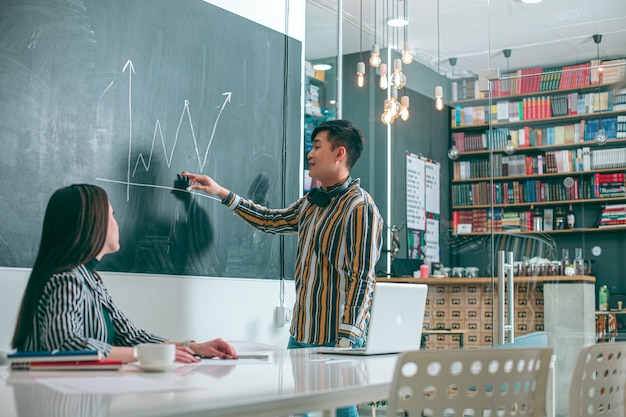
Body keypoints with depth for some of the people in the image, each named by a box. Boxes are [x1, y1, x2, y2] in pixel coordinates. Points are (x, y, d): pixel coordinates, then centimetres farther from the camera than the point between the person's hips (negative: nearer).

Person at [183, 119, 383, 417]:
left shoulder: (359, 207, -14)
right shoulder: (312, 203, 12)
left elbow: (361, 279, -18)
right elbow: (271, 221, 28)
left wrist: (346, 341, -21)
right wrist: (222, 193, 27)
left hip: (334, 338, -8)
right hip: (300, 334, 8)